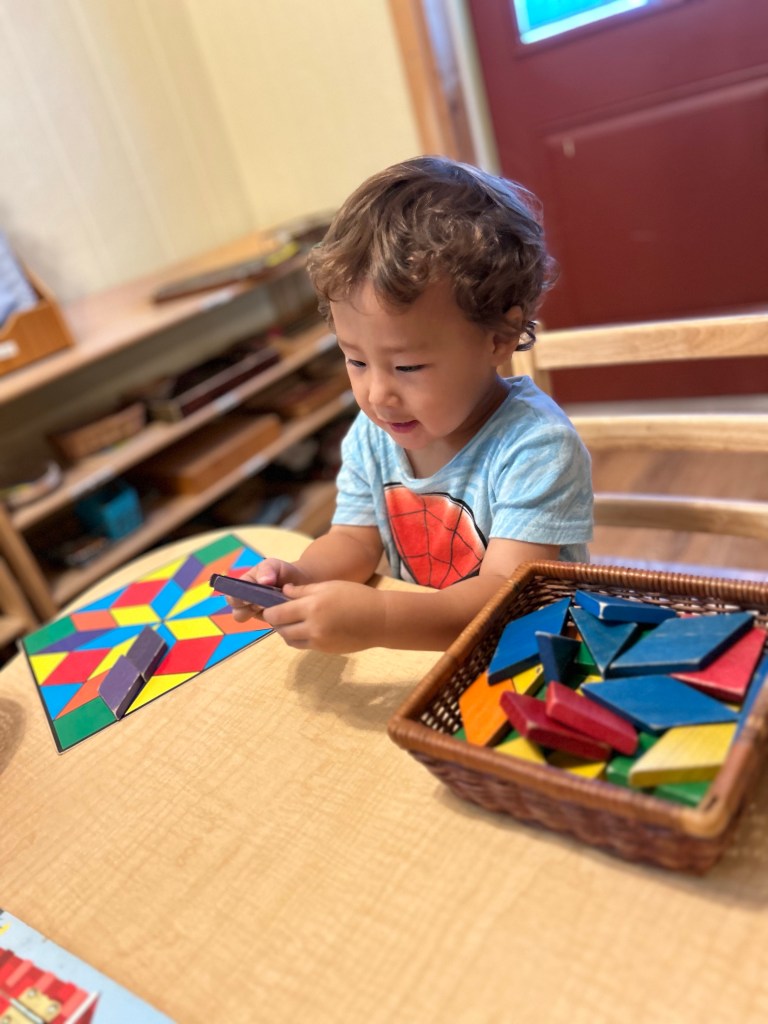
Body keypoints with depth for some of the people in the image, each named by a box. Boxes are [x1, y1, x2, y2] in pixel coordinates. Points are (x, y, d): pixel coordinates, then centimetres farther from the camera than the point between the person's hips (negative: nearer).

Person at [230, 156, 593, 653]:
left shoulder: (535, 447, -20)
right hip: (419, 653, 5)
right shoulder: (370, 435, -1)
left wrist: (377, 620, -37)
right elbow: (355, 540, 6)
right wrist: (301, 577, -15)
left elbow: (507, 599, -25)